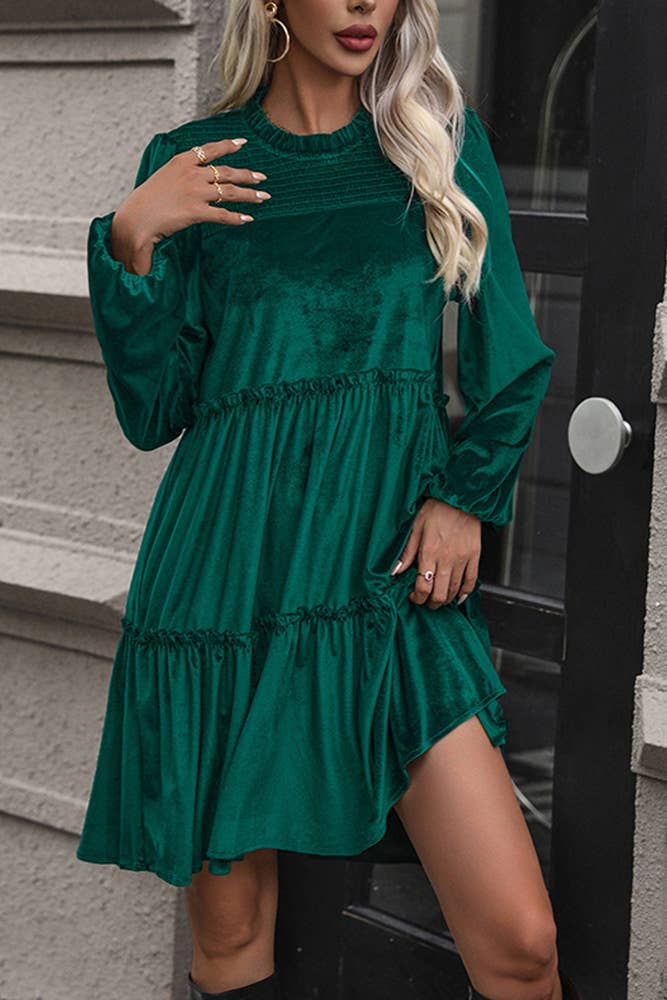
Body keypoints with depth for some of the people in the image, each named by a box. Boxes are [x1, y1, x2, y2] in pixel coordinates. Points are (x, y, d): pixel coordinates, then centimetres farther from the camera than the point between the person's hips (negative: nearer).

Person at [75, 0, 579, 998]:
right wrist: (130, 240, -6)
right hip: (228, 560, 0)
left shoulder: (441, 136, 12)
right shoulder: (188, 164, 9)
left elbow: (513, 356, 13)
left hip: (398, 559, 1)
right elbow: (151, 411, 5)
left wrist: (469, 496, 0)